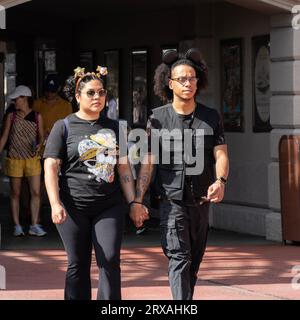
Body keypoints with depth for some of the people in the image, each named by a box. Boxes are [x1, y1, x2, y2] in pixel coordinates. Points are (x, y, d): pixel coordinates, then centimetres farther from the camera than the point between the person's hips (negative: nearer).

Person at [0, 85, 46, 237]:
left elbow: (41, 136, 10)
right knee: (15, 193, 4)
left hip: (32, 159, 0)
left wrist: (39, 145, -12)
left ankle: (34, 226, 1)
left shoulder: (37, 117, 2)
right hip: (14, 159, 0)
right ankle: (17, 226, 11)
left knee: (36, 192, -5)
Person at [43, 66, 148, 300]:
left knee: (110, 261, -8)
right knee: (78, 265, 3)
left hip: (110, 206, 2)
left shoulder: (113, 127, 15)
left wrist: (133, 202, 9)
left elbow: (123, 167, 17)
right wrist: (55, 204, -15)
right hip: (74, 208, -2)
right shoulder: (64, 127, 3)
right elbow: (51, 168, -3)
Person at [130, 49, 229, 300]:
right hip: (172, 200, -3)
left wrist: (220, 181, -23)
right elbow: (148, 162, 0)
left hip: (201, 201, 3)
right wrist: (138, 199, -6)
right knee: (179, 258, -13)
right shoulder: (158, 118, 0)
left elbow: (221, 155, -2)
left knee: (194, 261, 13)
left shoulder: (211, 117, 5)